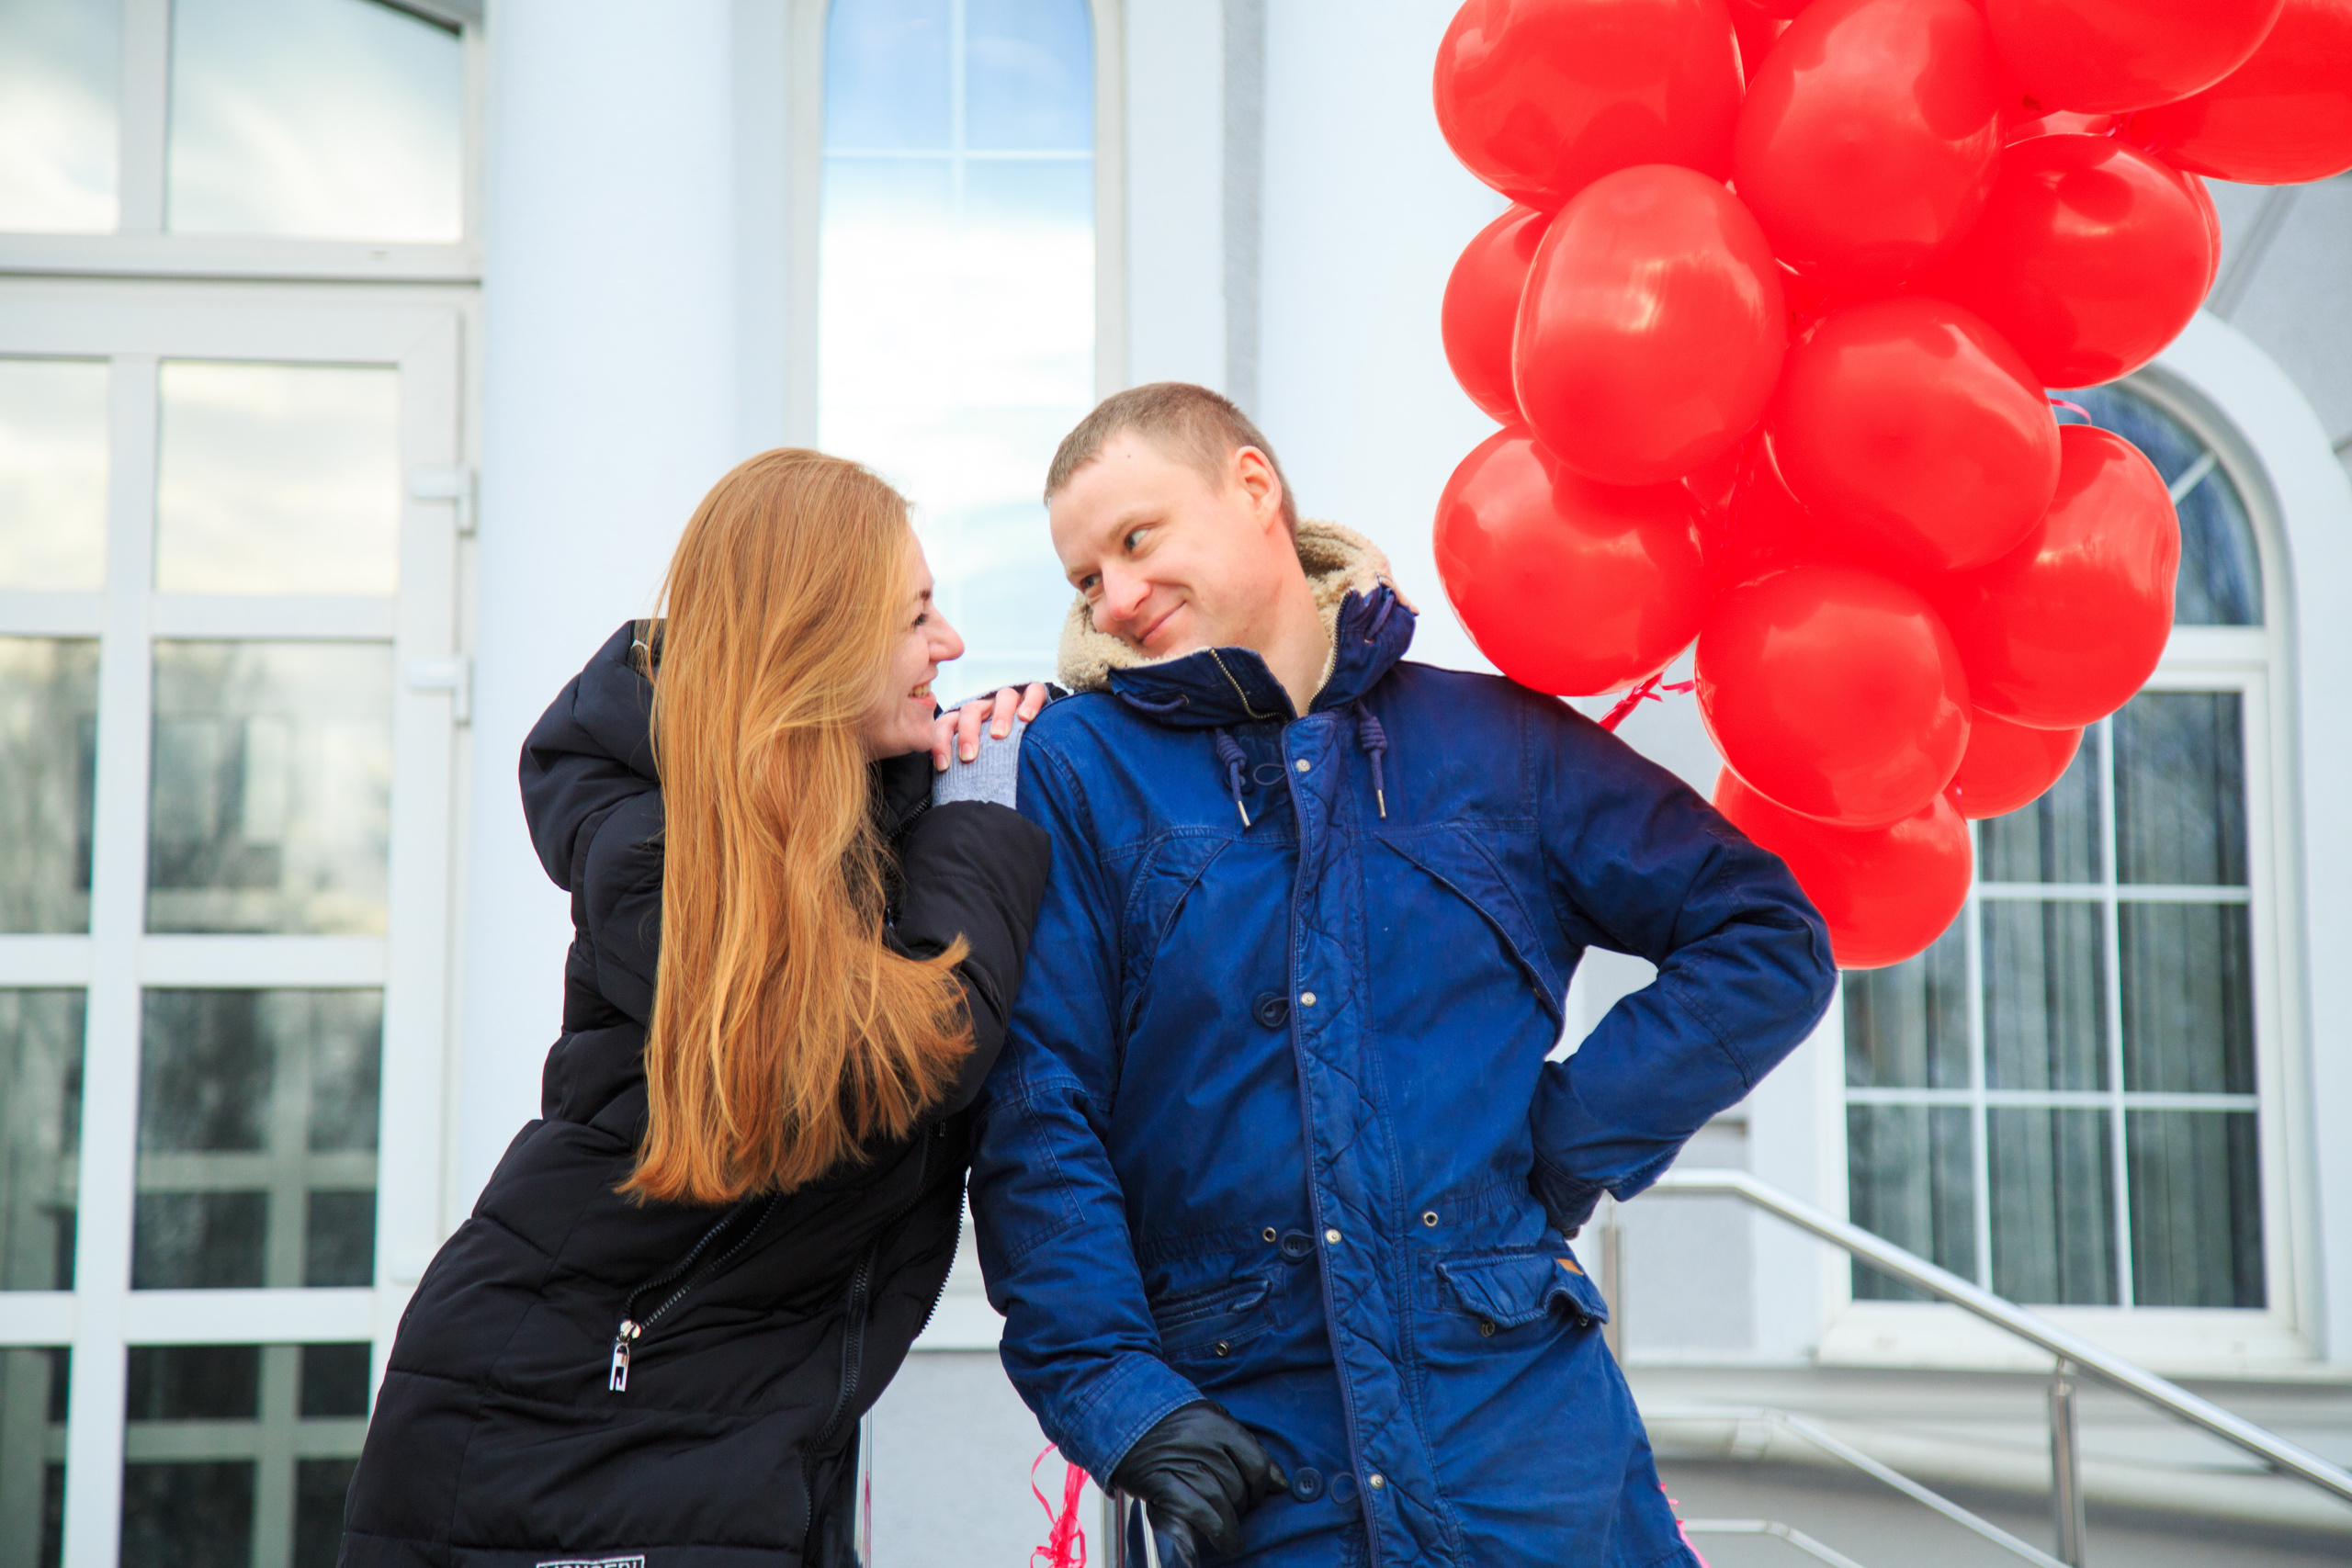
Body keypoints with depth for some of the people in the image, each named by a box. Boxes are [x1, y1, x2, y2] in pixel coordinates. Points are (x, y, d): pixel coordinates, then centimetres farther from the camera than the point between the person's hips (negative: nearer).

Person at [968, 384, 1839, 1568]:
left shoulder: (1499, 740, 7)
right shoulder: (1078, 768, 4)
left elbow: (1773, 940, 10)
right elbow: (1034, 1122, -2)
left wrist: (1584, 1134, -2)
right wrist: (1120, 1401, -11)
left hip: (1528, 1426, 1)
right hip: (1248, 1461, -1)